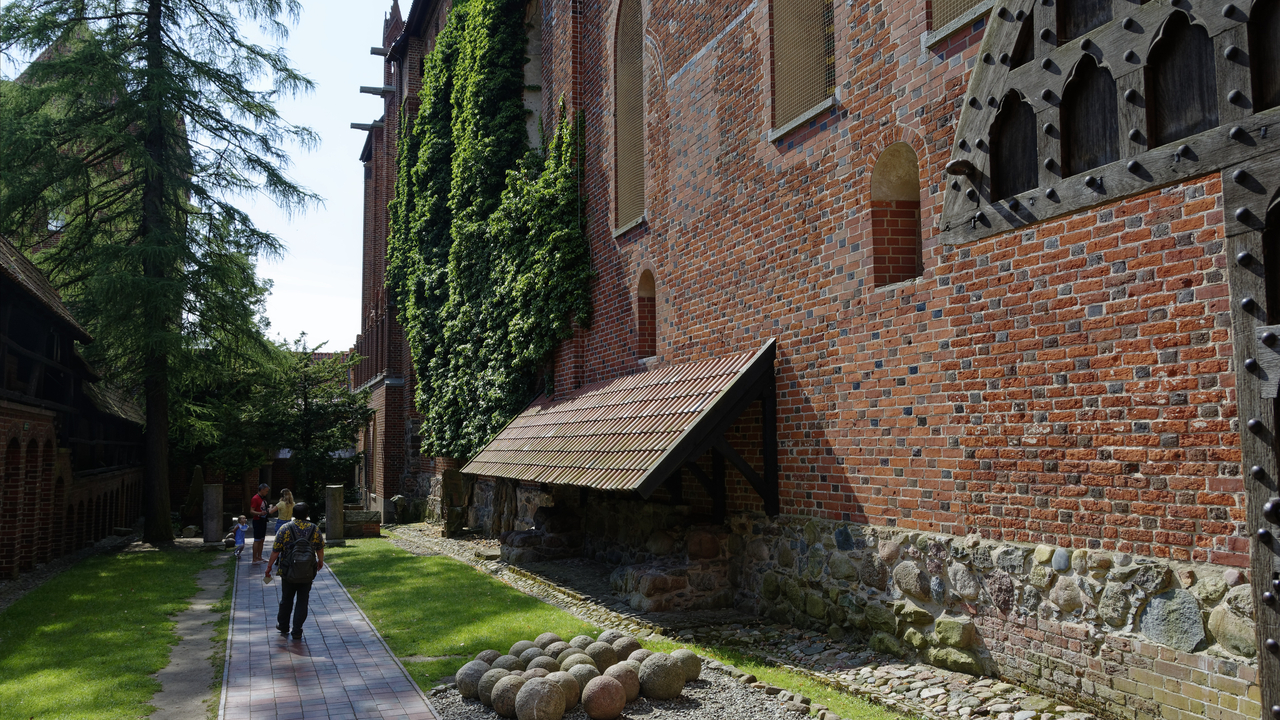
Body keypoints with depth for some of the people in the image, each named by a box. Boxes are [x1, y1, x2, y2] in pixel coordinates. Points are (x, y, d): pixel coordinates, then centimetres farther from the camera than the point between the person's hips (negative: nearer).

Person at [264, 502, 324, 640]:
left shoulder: (285, 529, -8)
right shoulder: (314, 529, -3)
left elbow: (275, 550, -7)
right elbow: (320, 549, 7)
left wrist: (269, 566, 5)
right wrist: (321, 561, 25)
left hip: (288, 571, 0)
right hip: (307, 572, 0)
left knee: (286, 599, 18)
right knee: (302, 601, 7)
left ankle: (283, 625, 33)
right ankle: (297, 632, 7)